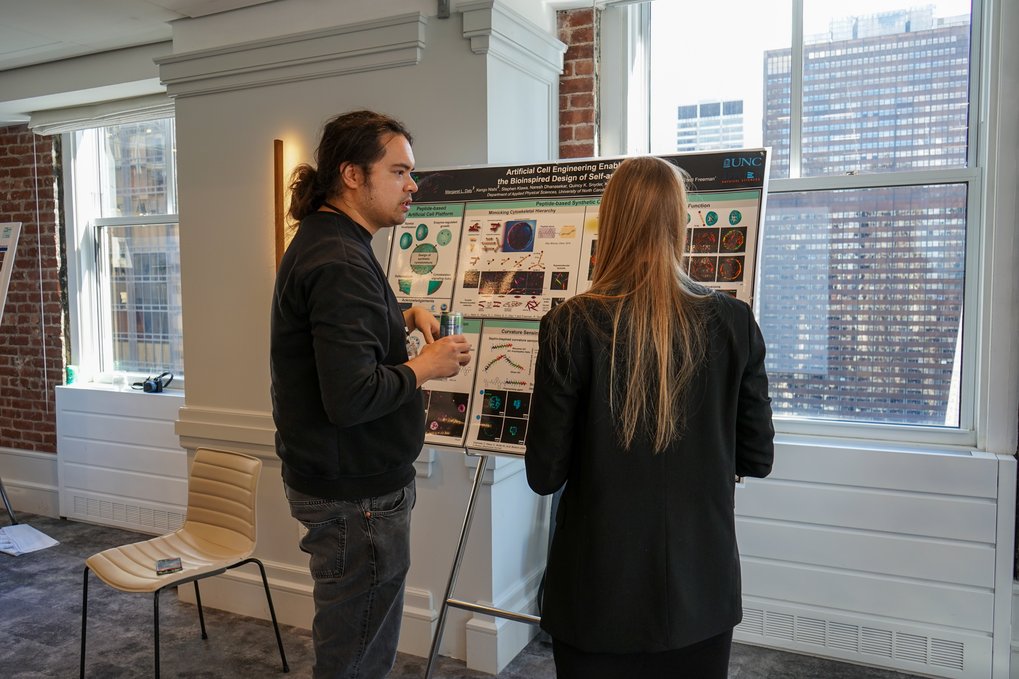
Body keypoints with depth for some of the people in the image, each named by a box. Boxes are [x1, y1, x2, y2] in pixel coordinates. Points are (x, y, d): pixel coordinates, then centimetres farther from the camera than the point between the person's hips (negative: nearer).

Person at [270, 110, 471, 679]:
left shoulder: (322, 242, 10)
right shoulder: (340, 263, -23)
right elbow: (352, 397, -32)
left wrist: (406, 316, 8)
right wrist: (424, 367, -16)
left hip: (334, 478, 11)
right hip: (357, 495, -10)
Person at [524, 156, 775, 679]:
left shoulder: (572, 326, -16)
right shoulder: (733, 322, -9)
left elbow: (544, 475, -11)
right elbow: (756, 459, 0)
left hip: (602, 592, -2)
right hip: (702, 588, 2)